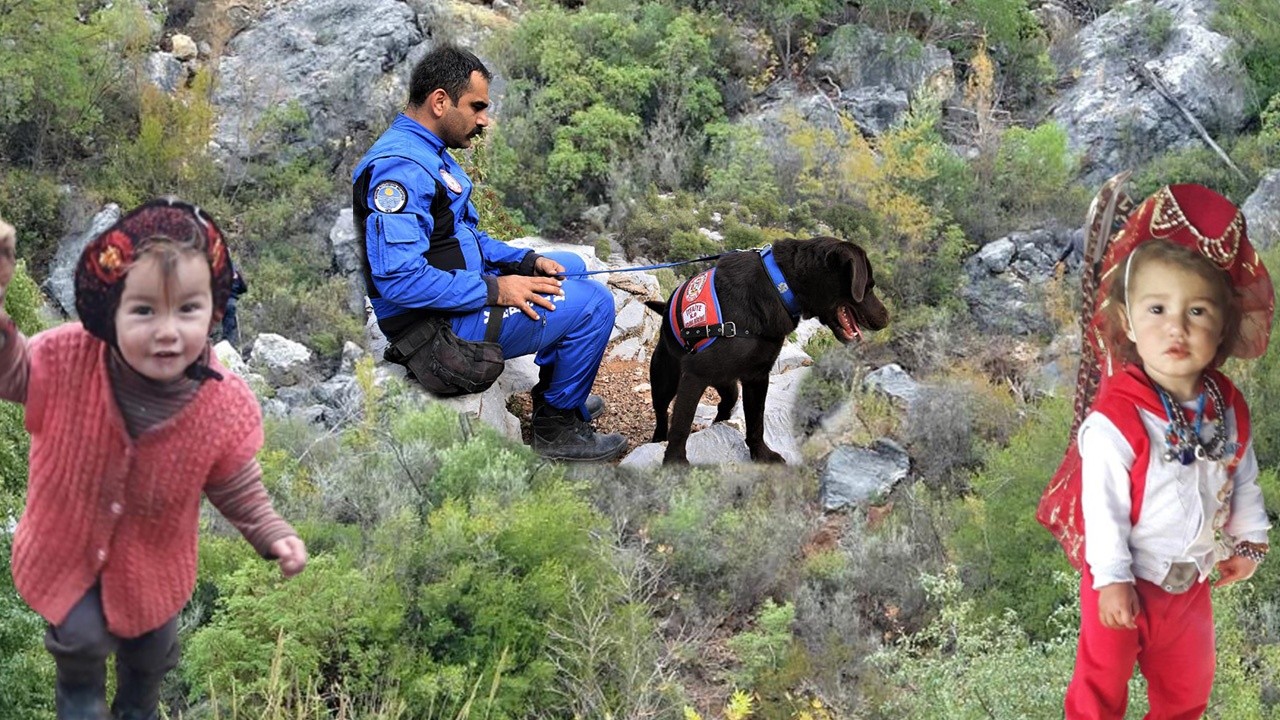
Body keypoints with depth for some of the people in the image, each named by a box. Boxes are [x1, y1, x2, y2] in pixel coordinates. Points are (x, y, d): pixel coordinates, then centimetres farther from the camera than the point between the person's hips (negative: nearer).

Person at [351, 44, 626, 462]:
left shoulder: (428, 153, 10)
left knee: (569, 267, 25)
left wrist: (526, 261, 4)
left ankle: (553, 392, 32)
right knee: (593, 304, -11)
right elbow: (399, 280, -32)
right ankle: (557, 425, 4)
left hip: (466, 285, 11)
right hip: (440, 324, -11)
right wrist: (494, 290, -25)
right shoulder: (398, 169, -25)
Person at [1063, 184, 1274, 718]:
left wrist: (1248, 537, 14)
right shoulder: (1115, 419, -29)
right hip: (1130, 579, -6)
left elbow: (1243, 476, 7)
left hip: (1192, 577, 6)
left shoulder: (1227, 408, -9)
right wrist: (1112, 579, -21)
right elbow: (1102, 505, -24)